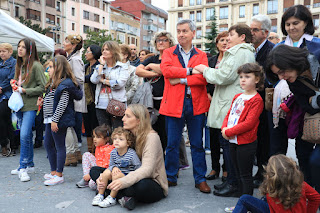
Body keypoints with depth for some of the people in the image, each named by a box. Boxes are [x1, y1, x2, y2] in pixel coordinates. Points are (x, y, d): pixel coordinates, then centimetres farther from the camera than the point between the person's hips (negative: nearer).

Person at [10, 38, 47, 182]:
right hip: (19, 105, 8)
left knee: (24, 135, -13)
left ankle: (23, 167, -2)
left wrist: (25, 90, -16)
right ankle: (29, 165, 23)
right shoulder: (19, 65, 14)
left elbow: (42, 87, -12)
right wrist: (14, 84, 6)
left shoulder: (36, 65, -10)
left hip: (30, 106, -8)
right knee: (26, 135, 13)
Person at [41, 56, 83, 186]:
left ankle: (59, 175, 8)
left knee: (59, 146, -1)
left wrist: (55, 120, -21)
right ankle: (53, 172, 27)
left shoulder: (65, 84, -15)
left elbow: (63, 103, -20)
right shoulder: (53, 83, 16)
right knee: (48, 144, 15)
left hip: (59, 120, -10)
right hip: (51, 119, 10)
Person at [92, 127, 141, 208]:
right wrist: (114, 168, -16)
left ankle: (111, 199, -16)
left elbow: (139, 168, -14)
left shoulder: (132, 154, -18)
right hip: (117, 172, 5)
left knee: (117, 175, -30)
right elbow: (111, 165, 6)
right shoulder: (113, 152, -3)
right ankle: (100, 195, -4)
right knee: (107, 171, -19)